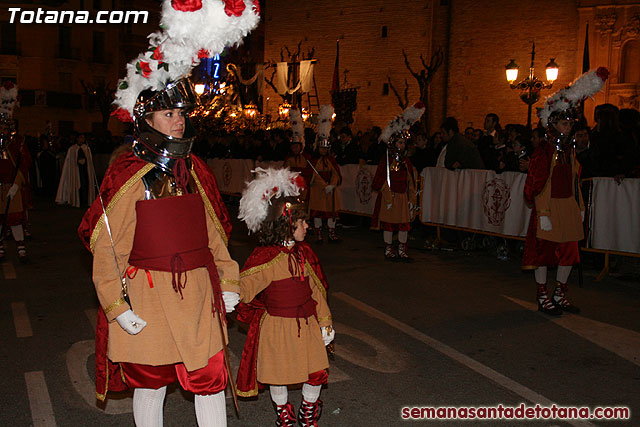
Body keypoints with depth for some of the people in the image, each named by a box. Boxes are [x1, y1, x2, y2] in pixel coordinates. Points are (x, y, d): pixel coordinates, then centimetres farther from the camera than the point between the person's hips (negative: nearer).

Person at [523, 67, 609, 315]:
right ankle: (543, 299, 12)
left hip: (569, 208, 7)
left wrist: (579, 207, 15)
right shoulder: (544, 150, -11)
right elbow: (535, 183, -15)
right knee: (544, 252, 1)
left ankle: (560, 296, 24)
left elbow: (574, 180, 18)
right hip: (549, 207, -7)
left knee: (568, 253, 11)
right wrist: (543, 214, -19)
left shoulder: (569, 149, 12)